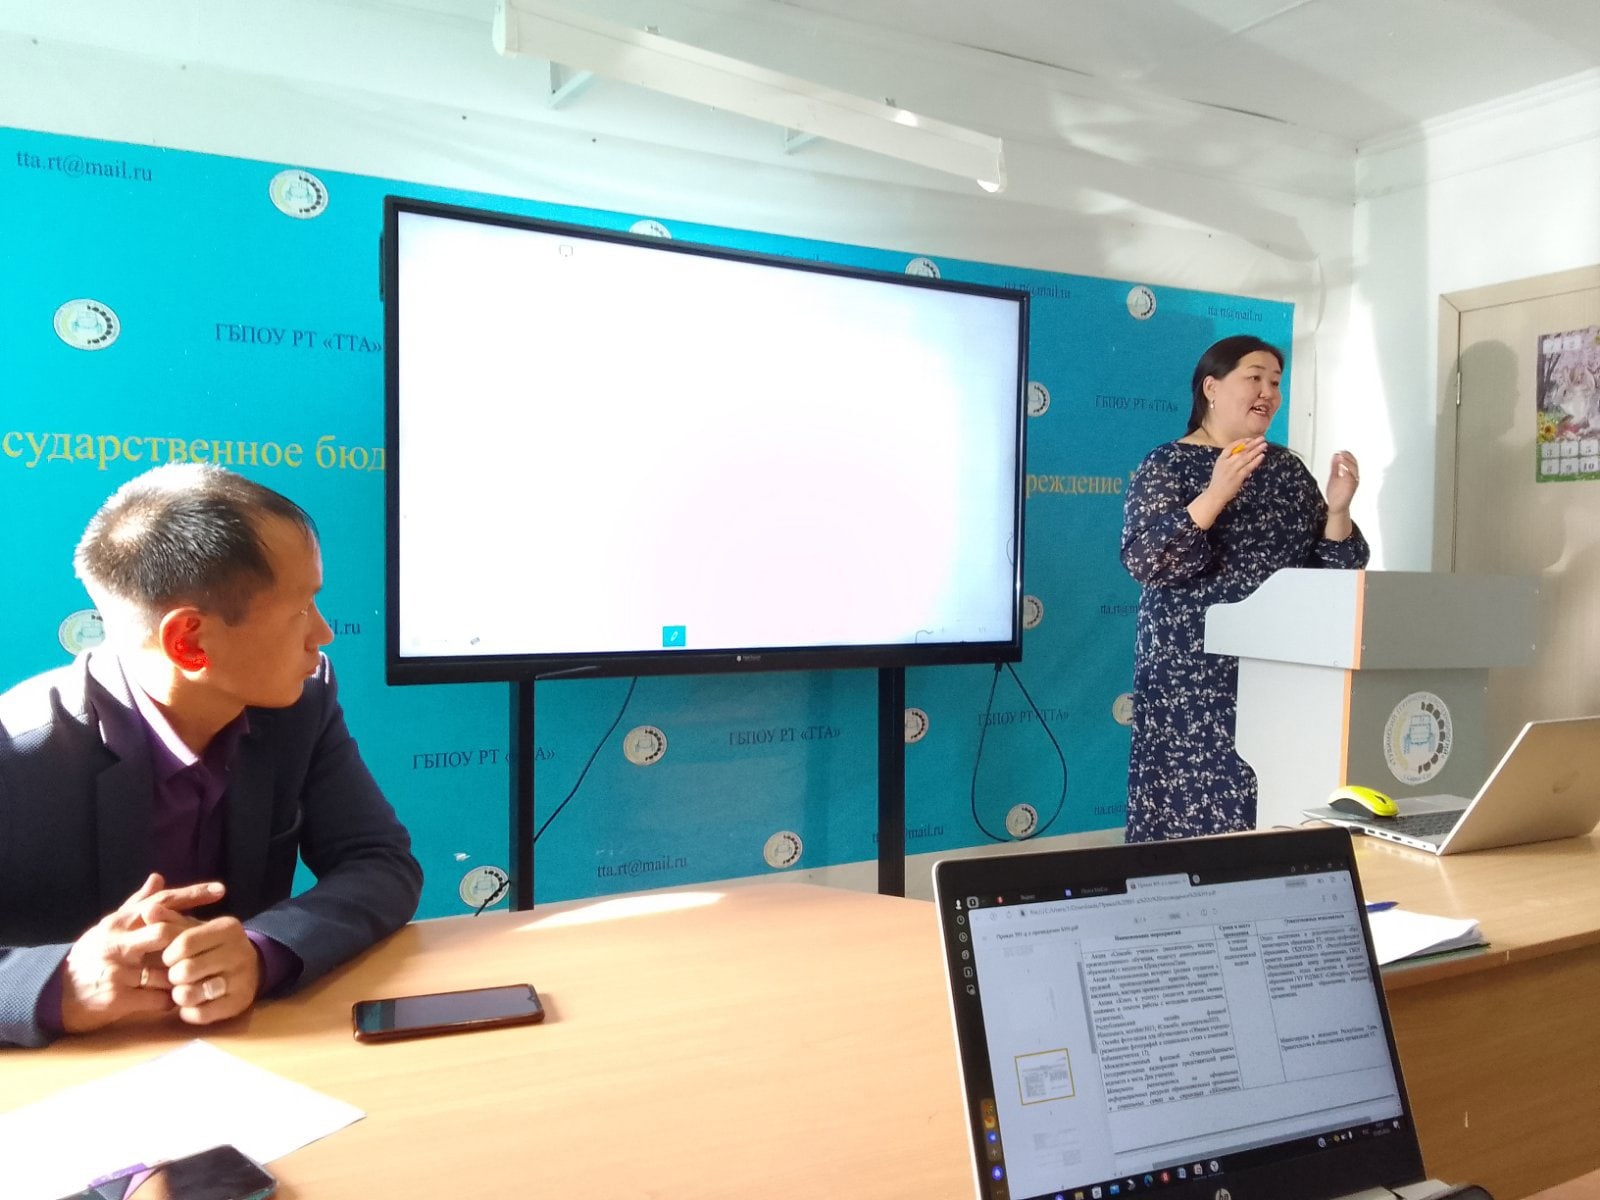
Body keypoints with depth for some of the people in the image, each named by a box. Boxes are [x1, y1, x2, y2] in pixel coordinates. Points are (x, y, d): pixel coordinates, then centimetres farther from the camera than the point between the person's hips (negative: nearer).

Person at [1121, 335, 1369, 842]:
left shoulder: (1287, 467, 13)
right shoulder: (1166, 465, -2)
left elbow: (1330, 570, 12)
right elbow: (1144, 561, -16)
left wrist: (1338, 508, -6)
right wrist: (1217, 493, -25)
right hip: (1193, 676, -5)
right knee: (1191, 811, -4)